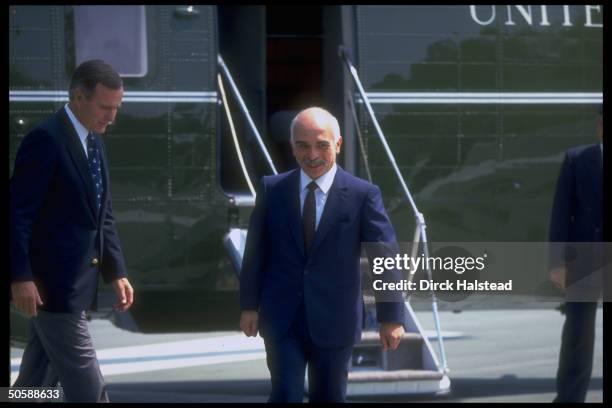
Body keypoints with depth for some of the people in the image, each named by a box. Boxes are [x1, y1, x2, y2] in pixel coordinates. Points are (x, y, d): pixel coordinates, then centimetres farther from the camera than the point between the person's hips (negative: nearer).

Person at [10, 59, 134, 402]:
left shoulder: (94, 143, 13)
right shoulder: (45, 141, -15)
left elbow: (102, 215, 19)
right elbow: (18, 213, -18)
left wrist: (116, 272, 12)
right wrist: (21, 278, -22)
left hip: (76, 284, 9)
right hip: (53, 284, -9)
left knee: (37, 383, 14)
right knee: (87, 388, -7)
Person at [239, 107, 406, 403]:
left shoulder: (363, 195, -6)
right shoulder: (271, 189, 2)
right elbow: (256, 251, 7)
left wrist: (390, 317, -10)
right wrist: (249, 305, 6)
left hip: (334, 320, -1)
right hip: (282, 319, 1)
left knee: (329, 398, 10)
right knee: (286, 396, -7)